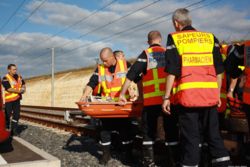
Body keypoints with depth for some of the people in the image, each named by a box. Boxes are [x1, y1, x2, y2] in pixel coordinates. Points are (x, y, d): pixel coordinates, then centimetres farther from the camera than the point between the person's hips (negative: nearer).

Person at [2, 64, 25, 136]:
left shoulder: (19, 77, 9)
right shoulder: (5, 78, -12)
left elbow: (23, 84, 21)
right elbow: (9, 89, -21)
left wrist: (23, 88, -1)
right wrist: (18, 90, -19)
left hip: (17, 99, 6)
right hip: (9, 99, -6)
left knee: (16, 115, 9)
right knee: (7, 115, 1)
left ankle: (14, 130, 20)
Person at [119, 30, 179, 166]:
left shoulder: (146, 54, 5)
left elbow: (131, 74, -1)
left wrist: (122, 94, 3)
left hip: (152, 99, -2)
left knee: (149, 131, 8)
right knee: (171, 130, 11)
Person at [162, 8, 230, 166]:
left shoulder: (174, 39, 2)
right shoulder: (211, 38, 12)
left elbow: (172, 71, -5)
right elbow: (218, 70, 12)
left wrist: (167, 97, 0)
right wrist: (218, 94, 19)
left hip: (188, 95, -3)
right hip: (210, 94, 3)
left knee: (190, 137, 4)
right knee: (213, 134, 15)